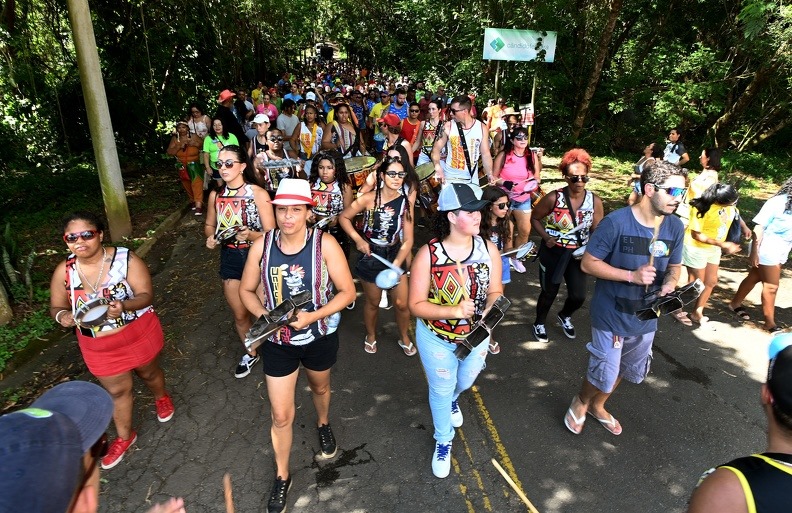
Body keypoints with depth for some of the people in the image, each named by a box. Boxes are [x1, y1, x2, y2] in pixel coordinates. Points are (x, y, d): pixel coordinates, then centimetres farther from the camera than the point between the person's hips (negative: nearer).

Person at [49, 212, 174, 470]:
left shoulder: (125, 258, -20)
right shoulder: (63, 271, -10)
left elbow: (147, 295, -21)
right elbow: (56, 307, 1)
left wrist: (124, 306, -42)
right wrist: (62, 316, -23)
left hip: (138, 334, -2)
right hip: (99, 347, 2)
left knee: (149, 373, 24)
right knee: (117, 390, 15)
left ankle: (161, 398, 58)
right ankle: (124, 437, 40)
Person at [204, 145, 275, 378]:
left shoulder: (258, 194, -16)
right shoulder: (215, 195, -1)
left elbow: (271, 233, -16)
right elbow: (210, 225, 14)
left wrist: (250, 235, -36)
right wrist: (210, 237, -9)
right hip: (229, 258, 4)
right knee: (240, 314, 15)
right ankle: (251, 353, 39)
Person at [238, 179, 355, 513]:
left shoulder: (324, 244, -19)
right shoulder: (262, 246, -12)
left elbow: (347, 291, -15)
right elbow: (247, 290, -1)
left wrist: (312, 316, -26)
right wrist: (263, 315, -19)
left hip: (320, 336, 0)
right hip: (277, 341, 1)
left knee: (320, 388, 29)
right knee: (281, 415, 8)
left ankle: (323, 425, 63)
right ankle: (282, 476, 34)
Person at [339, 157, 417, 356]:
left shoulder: (406, 201, -9)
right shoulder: (369, 198, -17)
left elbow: (408, 240, -10)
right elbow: (343, 217, -5)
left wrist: (396, 265, -22)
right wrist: (358, 240, -16)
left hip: (395, 254, 2)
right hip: (371, 255, -2)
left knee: (402, 303, 6)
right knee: (373, 302, 14)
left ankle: (405, 338, 34)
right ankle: (371, 337, 42)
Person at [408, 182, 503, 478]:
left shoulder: (488, 249, -16)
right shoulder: (428, 254, -25)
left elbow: (495, 292, -5)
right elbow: (416, 305, -21)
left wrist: (489, 311, -26)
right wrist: (454, 311, -33)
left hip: (476, 336, 4)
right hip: (437, 338, -3)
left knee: (465, 381, 29)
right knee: (441, 390, 18)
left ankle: (452, 399, 68)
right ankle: (443, 440, 47)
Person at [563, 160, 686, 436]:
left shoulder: (675, 227, -5)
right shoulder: (616, 222, -22)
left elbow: (674, 267, 8)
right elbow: (588, 263, -18)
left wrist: (668, 286, -14)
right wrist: (632, 275, -26)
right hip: (611, 316, -6)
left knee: (626, 371, 23)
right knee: (605, 375, 4)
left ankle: (598, 406, 51)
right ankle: (580, 402, 38)